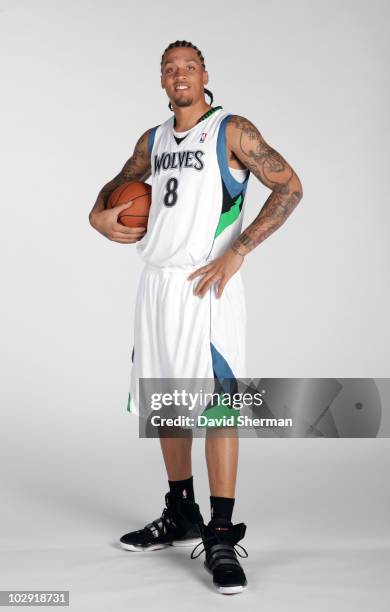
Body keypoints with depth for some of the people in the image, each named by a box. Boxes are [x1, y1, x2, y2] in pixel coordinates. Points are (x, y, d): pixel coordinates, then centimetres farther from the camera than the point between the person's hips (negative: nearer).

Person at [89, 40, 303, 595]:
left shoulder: (232, 131, -3)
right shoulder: (153, 141, 16)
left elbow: (289, 186, -8)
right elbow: (120, 183, 32)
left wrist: (237, 252, -16)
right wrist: (99, 213, 8)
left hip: (207, 285, -7)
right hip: (156, 283, 7)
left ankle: (222, 538, -3)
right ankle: (181, 518, 26)